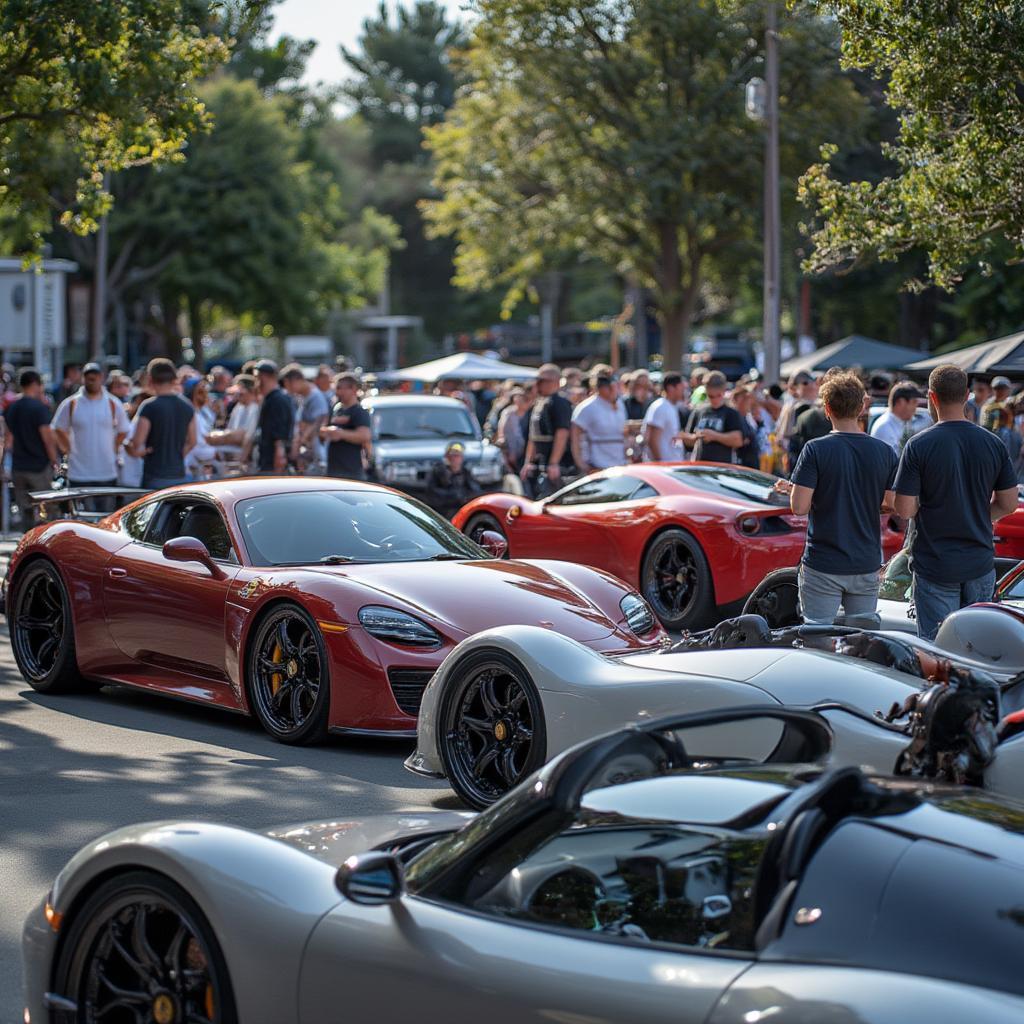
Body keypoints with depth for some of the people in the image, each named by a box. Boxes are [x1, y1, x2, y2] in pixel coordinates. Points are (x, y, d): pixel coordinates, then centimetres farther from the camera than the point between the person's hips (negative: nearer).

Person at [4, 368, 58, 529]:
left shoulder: (10, 408, 8)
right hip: (39, 466, -6)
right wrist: (54, 462, -4)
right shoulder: (39, 407, -13)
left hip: (18, 467, 6)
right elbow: (47, 438, -15)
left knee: (25, 511, 10)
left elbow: (8, 438, 15)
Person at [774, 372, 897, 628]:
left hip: (823, 565, -4)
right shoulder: (884, 451, 0)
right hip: (867, 565, 4)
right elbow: (893, 505, 5)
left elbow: (799, 507, -15)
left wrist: (792, 489, 5)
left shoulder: (816, 449, -12)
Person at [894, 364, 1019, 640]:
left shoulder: (919, 446, -13)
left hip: (935, 566, -4)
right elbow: (1008, 504, 4)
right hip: (980, 563, 4)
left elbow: (904, 510, -14)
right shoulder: (993, 444, -1)